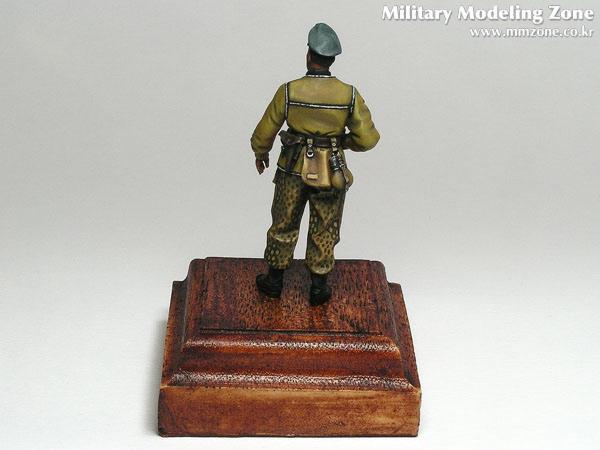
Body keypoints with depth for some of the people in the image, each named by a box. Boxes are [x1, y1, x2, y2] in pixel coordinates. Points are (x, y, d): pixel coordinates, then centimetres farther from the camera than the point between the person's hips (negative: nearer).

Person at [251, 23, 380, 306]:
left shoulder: (288, 91, -15)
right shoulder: (349, 95, -14)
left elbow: (266, 130, -4)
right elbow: (368, 138, -11)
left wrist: (260, 153, 17)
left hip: (293, 170, 0)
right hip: (331, 174, 0)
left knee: (283, 225, 18)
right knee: (324, 231, 16)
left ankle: (274, 281, 30)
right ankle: (318, 288, 24)